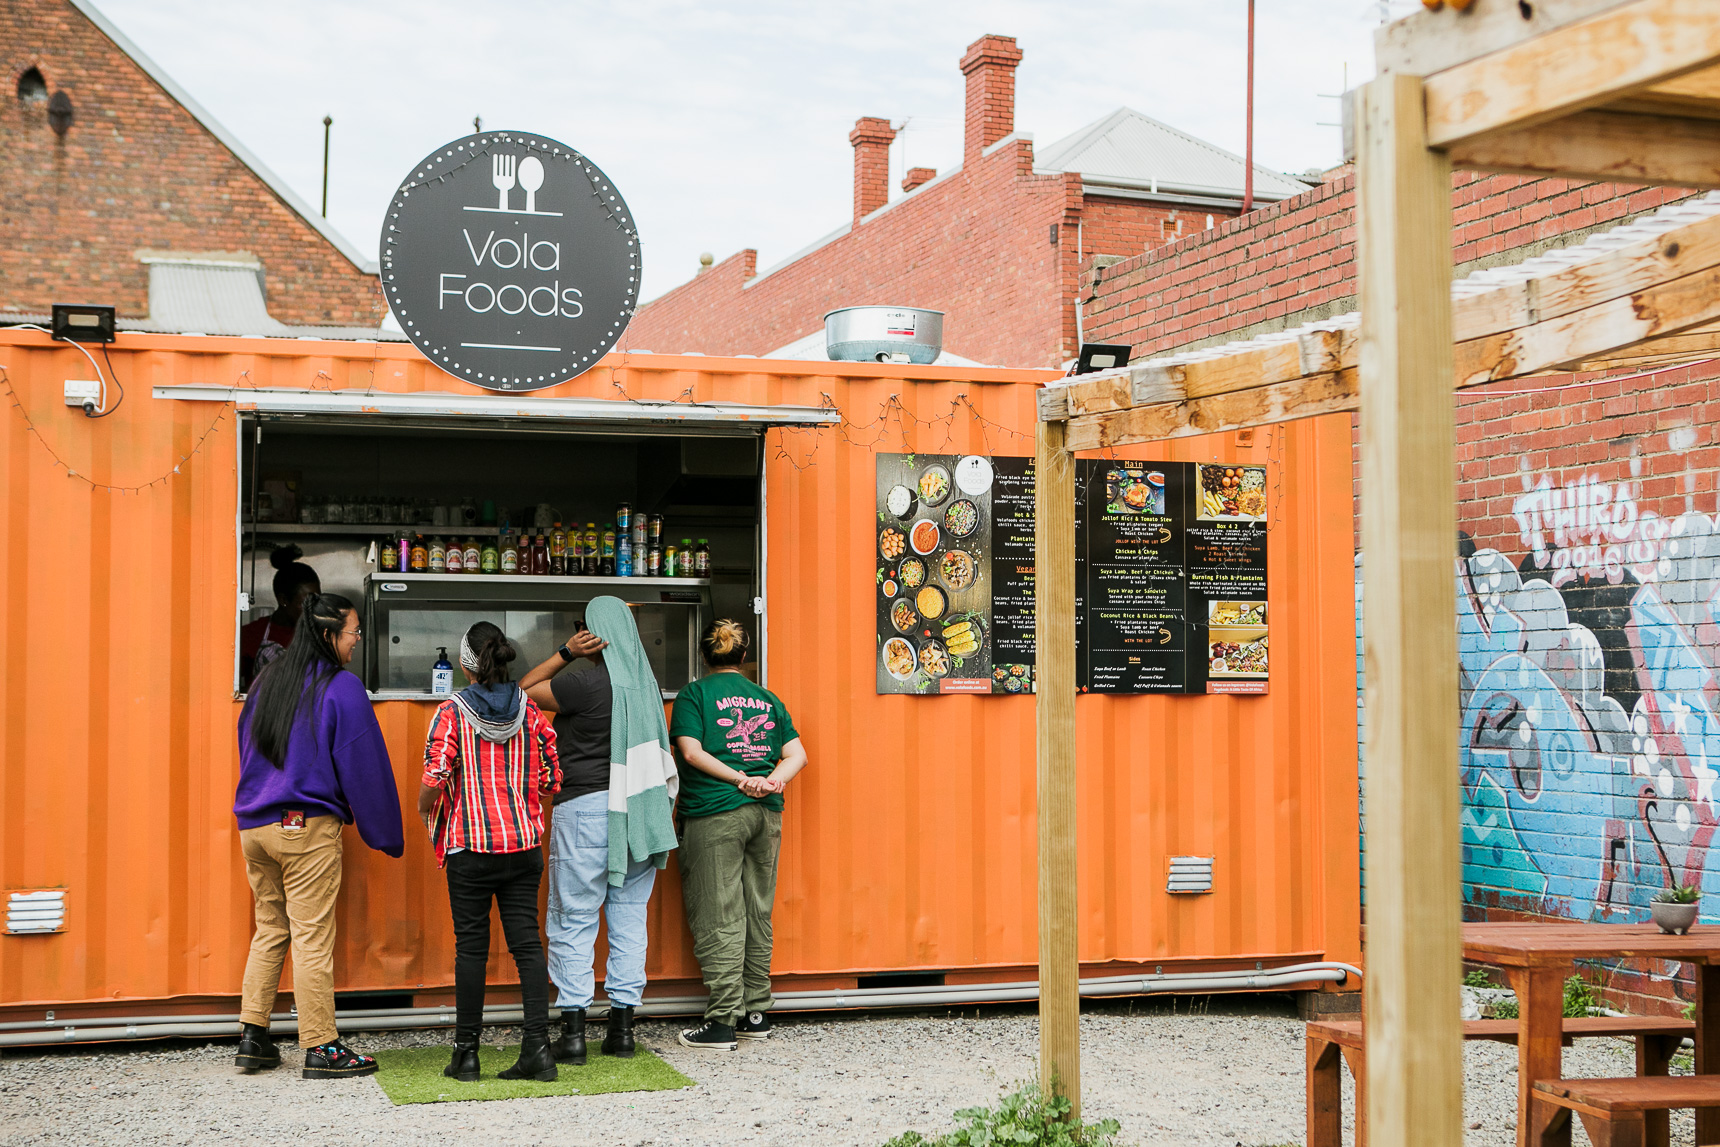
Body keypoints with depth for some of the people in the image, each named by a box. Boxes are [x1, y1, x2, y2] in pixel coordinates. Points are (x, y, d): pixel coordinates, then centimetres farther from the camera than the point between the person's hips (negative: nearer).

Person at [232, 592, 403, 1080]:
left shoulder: (266, 682, 13)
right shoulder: (341, 688, -8)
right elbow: (364, 766, -6)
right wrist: (386, 834, 2)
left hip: (254, 828, 7)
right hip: (307, 828, -7)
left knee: (269, 931, 15)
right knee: (313, 939, -4)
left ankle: (251, 1036, 15)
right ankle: (321, 1048, 0)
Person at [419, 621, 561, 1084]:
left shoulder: (452, 712, -7)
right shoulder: (531, 711, 3)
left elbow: (434, 779, -15)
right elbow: (552, 779, 4)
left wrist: (424, 806, 6)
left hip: (470, 846, -3)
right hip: (524, 845, 3)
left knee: (471, 946, 4)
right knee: (526, 942, 4)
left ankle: (466, 1052, 10)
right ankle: (537, 1046, -2)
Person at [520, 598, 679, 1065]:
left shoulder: (585, 684, -12)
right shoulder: (648, 685, 6)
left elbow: (524, 690, 0)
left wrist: (565, 652, -4)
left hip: (585, 807, -5)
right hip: (638, 811, 5)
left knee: (573, 921, 2)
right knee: (629, 916, 9)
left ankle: (573, 1030, 0)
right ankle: (622, 1026, 11)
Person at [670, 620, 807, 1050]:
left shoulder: (694, 695, 1)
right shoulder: (768, 699, 15)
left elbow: (691, 751, -11)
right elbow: (797, 754, 8)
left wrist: (740, 780, -11)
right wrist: (770, 781, -6)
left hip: (715, 814, -5)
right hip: (767, 814, 5)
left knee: (718, 918, -4)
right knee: (757, 914, 11)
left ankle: (723, 1021, -6)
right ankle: (757, 1013, 16)